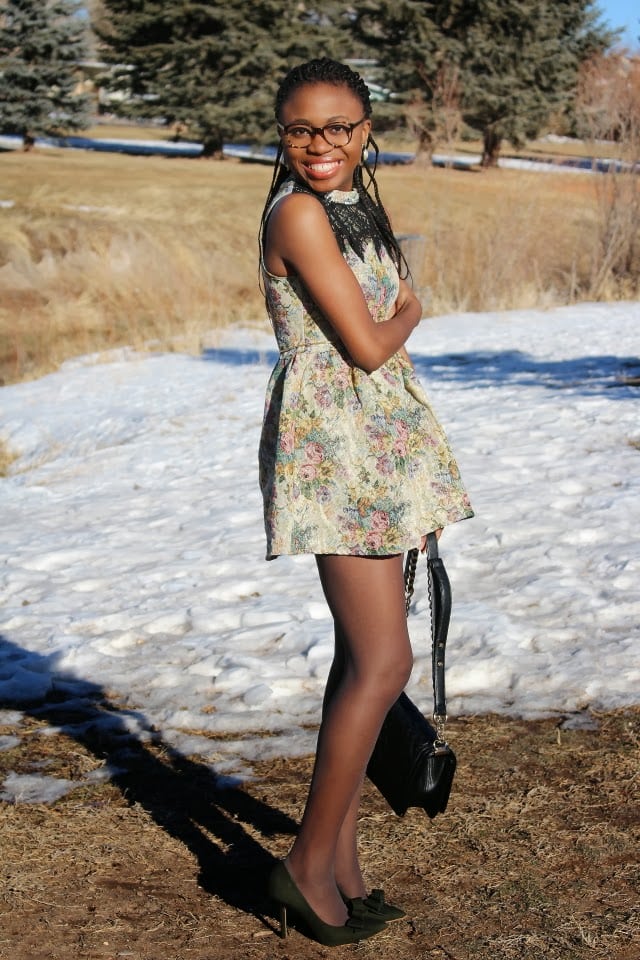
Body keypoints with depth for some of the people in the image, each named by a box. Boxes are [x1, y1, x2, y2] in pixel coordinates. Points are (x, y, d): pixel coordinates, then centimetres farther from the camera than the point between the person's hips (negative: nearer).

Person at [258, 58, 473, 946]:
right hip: (330, 441, -9)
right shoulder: (299, 212, -12)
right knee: (384, 661, -11)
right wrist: (409, 312, 4)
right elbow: (367, 344, -16)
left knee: (363, 655, 10)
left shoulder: (356, 207, 17)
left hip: (374, 441, 9)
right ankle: (310, 862, 1)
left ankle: (342, 860, 19)